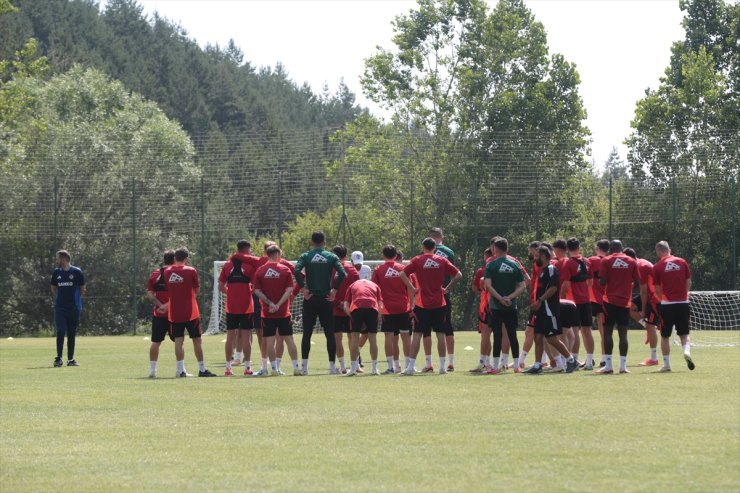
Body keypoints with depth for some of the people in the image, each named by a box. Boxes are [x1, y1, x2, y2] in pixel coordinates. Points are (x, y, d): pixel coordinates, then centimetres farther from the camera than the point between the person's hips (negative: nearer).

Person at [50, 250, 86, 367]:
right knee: (60, 332, -9)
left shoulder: (77, 272, -2)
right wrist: (58, 299, 7)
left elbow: (83, 289, 6)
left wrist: (74, 299, 4)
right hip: (60, 307, 1)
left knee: (72, 333, 5)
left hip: (74, 308, -1)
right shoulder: (56, 272, 6)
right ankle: (58, 358, -9)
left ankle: (70, 359, 11)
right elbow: (53, 288, 18)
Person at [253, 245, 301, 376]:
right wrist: (279, 304, -11)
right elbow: (289, 290, -9)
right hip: (283, 311, 0)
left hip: (267, 312, 0)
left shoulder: (260, 271, 0)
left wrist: (270, 303, -8)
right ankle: (296, 367, 6)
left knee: (269, 340, 2)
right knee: (288, 339, 6)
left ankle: (275, 368, 0)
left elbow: (257, 291, -6)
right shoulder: (286, 269, -3)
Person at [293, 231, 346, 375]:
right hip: (326, 299, 0)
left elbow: (296, 271, -16)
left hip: (310, 299, 0)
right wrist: (334, 290, -5)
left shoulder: (306, 256, 1)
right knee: (330, 333, 6)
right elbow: (342, 273, -12)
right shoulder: (331, 257, 2)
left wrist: (304, 289, -9)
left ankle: (304, 366, 0)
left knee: (307, 333, 5)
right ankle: (332, 366, 3)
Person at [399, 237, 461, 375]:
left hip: (423, 303, -1)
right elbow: (458, 275, 0)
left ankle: (410, 366, -3)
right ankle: (442, 366, 6)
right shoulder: (442, 261, 3)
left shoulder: (417, 260, -1)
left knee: (417, 335, 0)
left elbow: (402, 274, -11)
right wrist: (447, 288, 6)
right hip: (439, 303, 1)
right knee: (440, 334, 7)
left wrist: (411, 288, -2)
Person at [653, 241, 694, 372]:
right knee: (684, 334, 10)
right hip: (682, 302, 2)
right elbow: (688, 282, 6)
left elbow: (657, 289, -2)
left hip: (667, 304, -2)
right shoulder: (682, 262, 3)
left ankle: (666, 364, 8)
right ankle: (687, 351, -18)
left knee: (665, 336, 10)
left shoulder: (657, 267, -4)